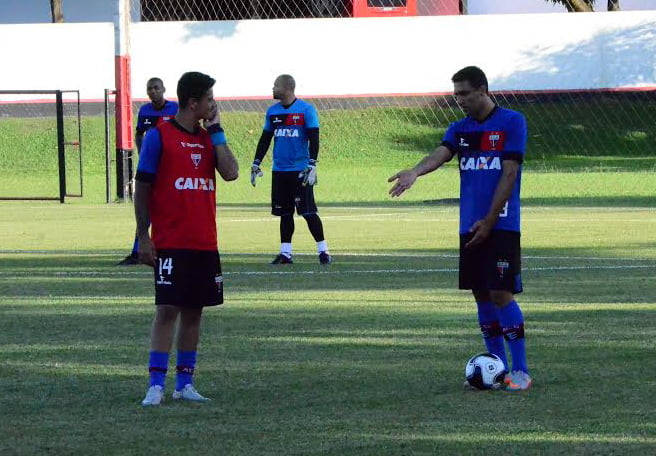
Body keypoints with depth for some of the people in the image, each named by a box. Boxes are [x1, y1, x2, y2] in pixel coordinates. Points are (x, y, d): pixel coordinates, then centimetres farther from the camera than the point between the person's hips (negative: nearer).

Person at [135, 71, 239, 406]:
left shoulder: (208, 138, 12)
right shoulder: (159, 136, -5)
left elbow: (231, 173, -3)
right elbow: (142, 189, -4)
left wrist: (215, 131, -1)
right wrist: (143, 237, -8)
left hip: (204, 243, 6)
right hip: (170, 243, -6)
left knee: (194, 311, 7)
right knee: (167, 309, -10)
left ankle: (185, 383, 13)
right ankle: (156, 384, -9)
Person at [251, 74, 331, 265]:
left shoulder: (306, 110, -6)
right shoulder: (272, 111, 11)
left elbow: (314, 139, -8)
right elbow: (265, 139, 18)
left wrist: (312, 165, -17)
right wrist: (256, 163, 13)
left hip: (300, 170, -5)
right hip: (279, 170, 5)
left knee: (308, 211, -7)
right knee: (284, 213, 8)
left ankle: (323, 251, 0)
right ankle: (285, 253, 13)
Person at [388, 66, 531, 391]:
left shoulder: (512, 122, -4)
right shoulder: (460, 129, 12)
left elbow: (509, 173, -10)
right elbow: (441, 154, -8)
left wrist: (489, 221, -14)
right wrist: (415, 172, -31)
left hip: (501, 226, -6)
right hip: (470, 227, 6)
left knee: (501, 294, -11)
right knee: (482, 295, 7)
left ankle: (520, 371, -6)